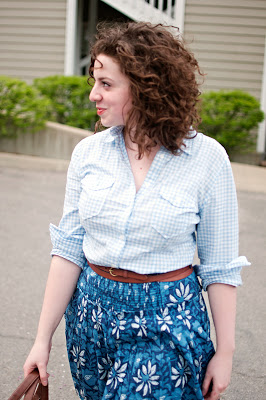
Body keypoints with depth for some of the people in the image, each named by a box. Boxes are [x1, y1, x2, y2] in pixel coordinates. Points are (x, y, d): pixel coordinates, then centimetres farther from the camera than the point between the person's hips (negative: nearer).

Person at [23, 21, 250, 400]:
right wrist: (43, 338, -1)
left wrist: (225, 351, -4)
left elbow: (220, 266, -6)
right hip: (92, 311, 4)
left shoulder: (207, 158, -12)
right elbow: (69, 249, -1)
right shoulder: (88, 152, -3)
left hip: (167, 324, -3)